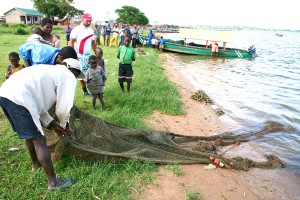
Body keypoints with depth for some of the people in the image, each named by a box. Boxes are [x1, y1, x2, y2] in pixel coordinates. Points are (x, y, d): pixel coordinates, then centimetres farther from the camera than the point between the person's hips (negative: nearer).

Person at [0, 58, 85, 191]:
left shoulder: (52, 72, 29)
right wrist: (65, 125, 19)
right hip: (18, 98, -10)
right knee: (39, 141, -2)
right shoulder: (69, 76, 3)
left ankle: (36, 163, 49)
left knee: (31, 134, 27)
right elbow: (63, 108, -2)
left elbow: (38, 101, 26)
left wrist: (53, 124, 23)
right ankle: (53, 182, 9)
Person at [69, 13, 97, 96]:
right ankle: (85, 91, 9)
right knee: (82, 74, 0)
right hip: (79, 55, -5)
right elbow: (71, 42, -8)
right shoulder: (77, 29, -4)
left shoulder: (91, 30, 13)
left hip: (88, 55, 5)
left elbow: (93, 43, 19)